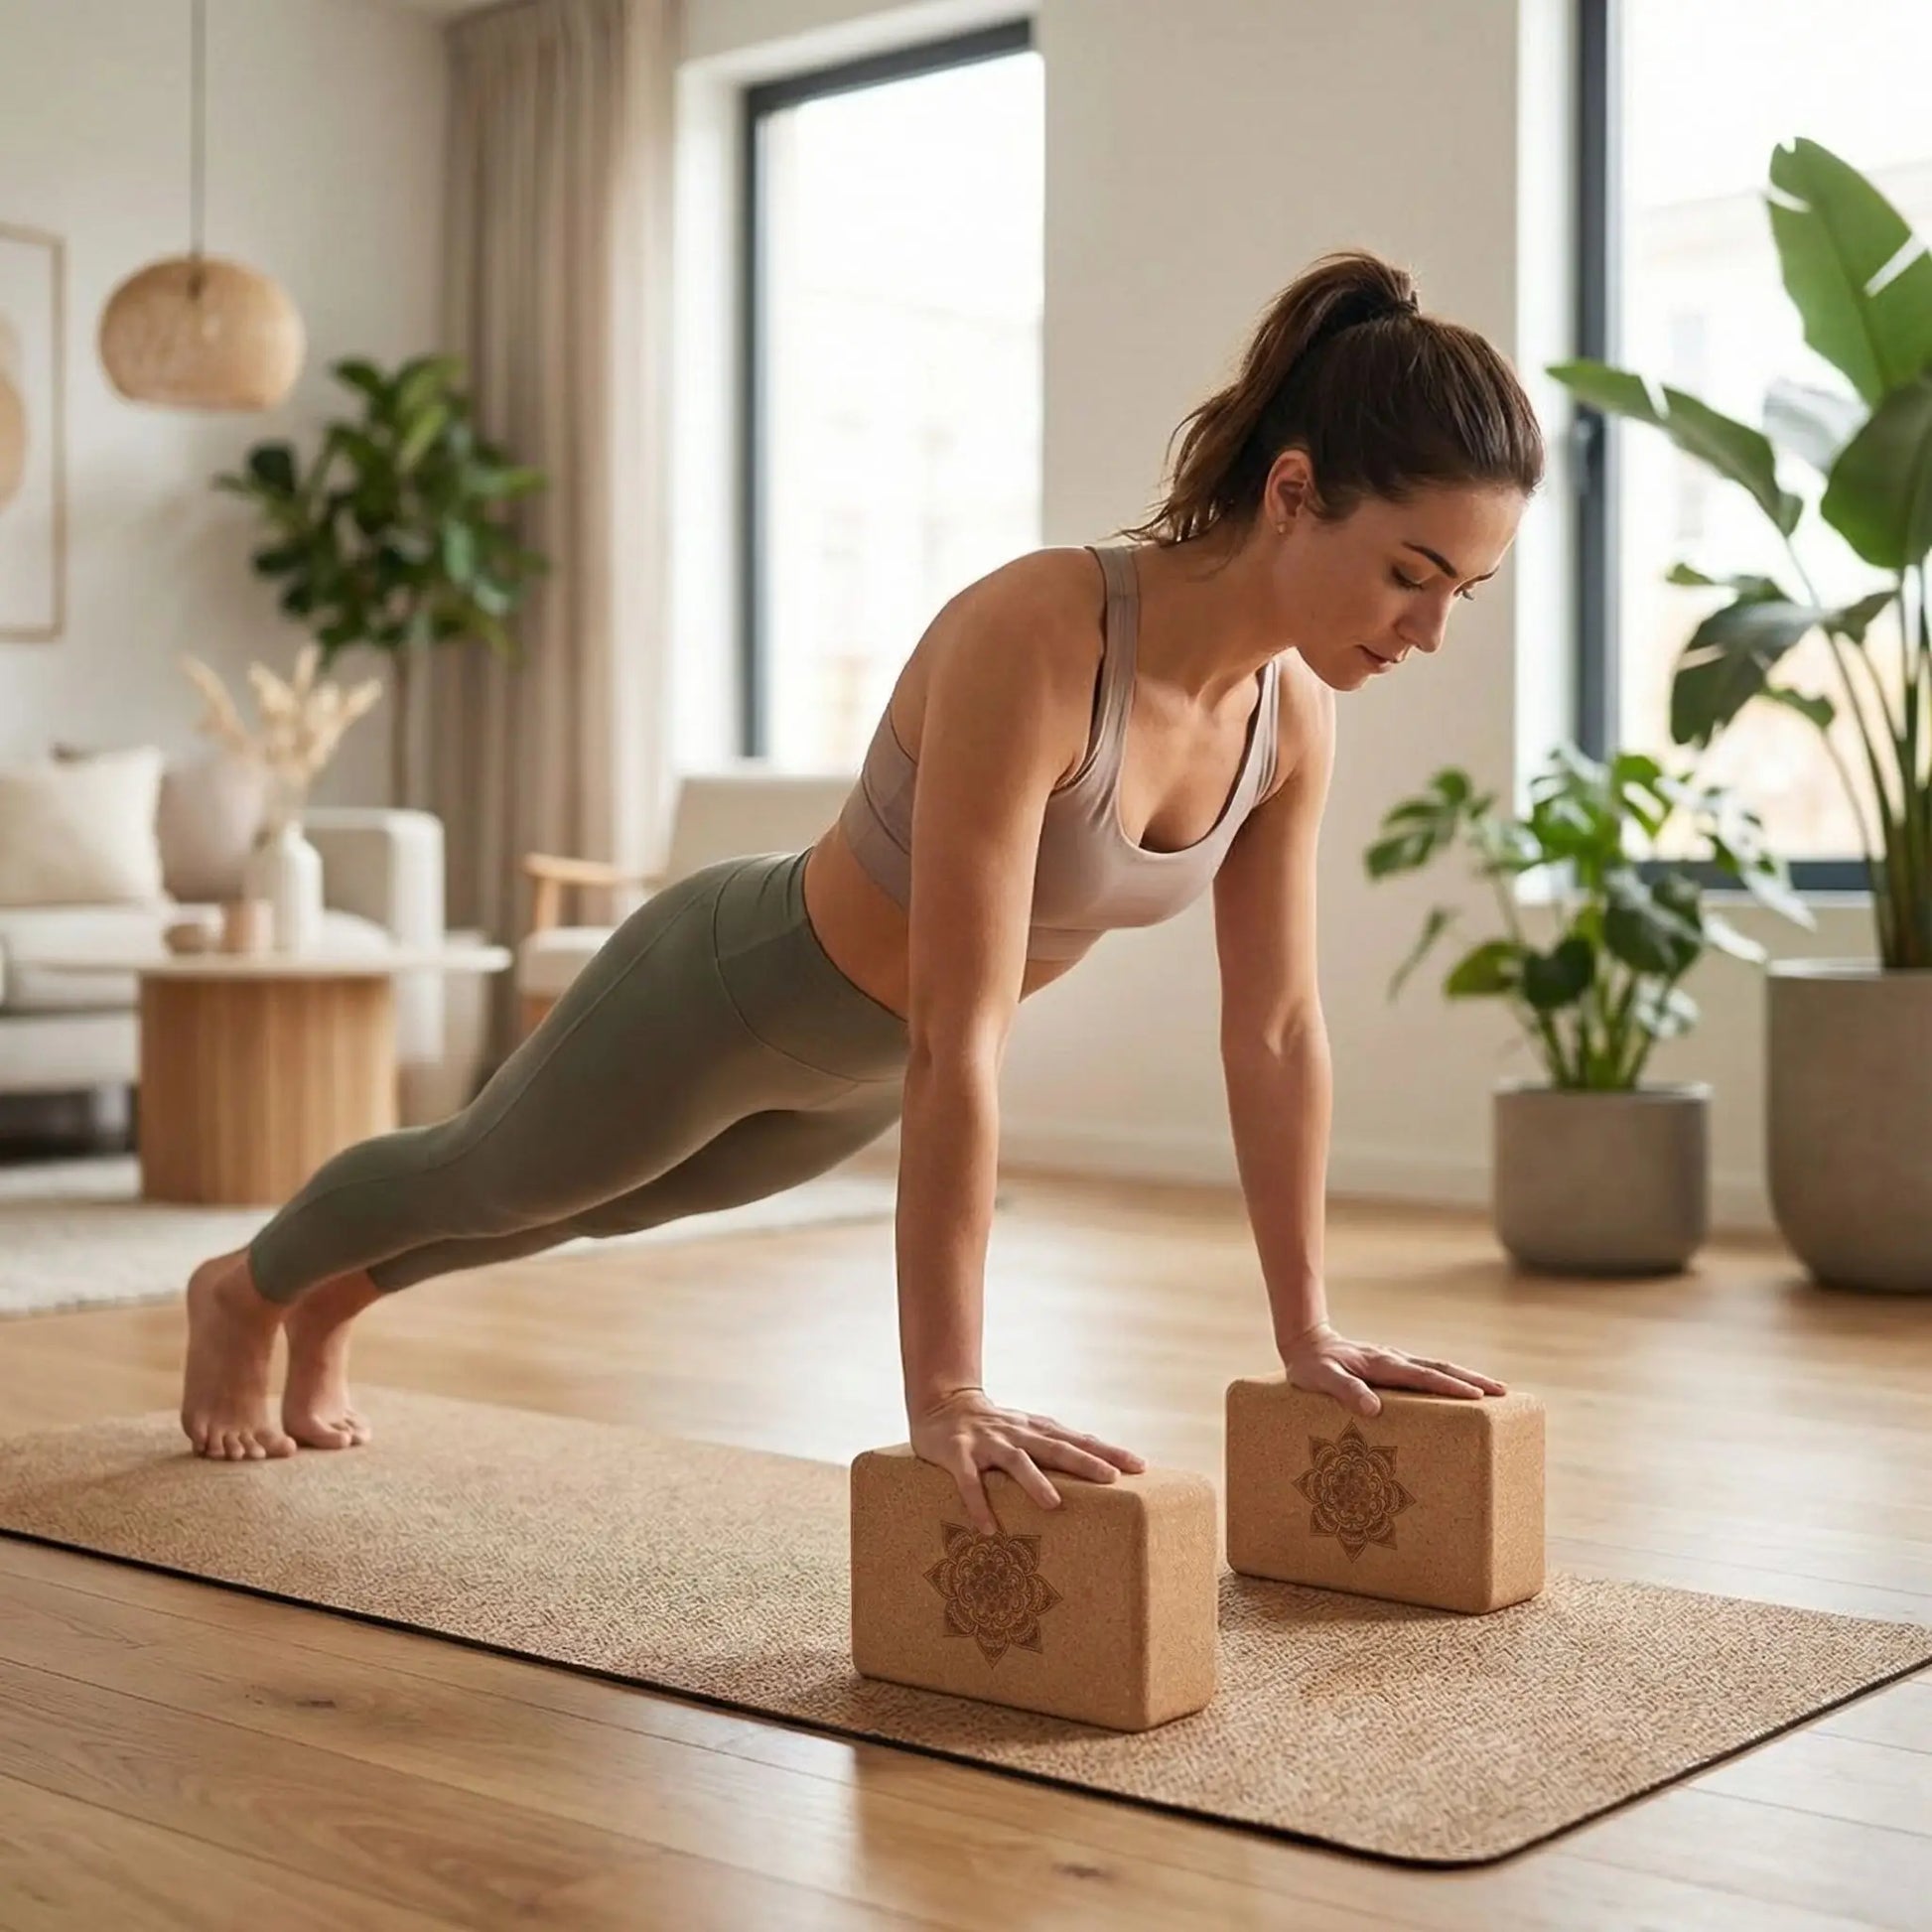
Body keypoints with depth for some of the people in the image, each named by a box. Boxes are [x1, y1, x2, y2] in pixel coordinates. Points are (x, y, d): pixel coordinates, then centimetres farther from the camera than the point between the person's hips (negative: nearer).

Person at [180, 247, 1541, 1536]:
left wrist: (1308, 1325, -7)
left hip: (857, 1066, 7)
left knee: (598, 1206, 32)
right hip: (738, 989, -7)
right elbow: (960, 1043, -44)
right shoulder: (1032, 641, -41)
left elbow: (1277, 1022, -9)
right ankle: (245, 1291, 57)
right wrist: (943, 1395, -44)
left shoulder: (1294, 706, -18)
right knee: (488, 1179, 23)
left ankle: (329, 1302, 63)